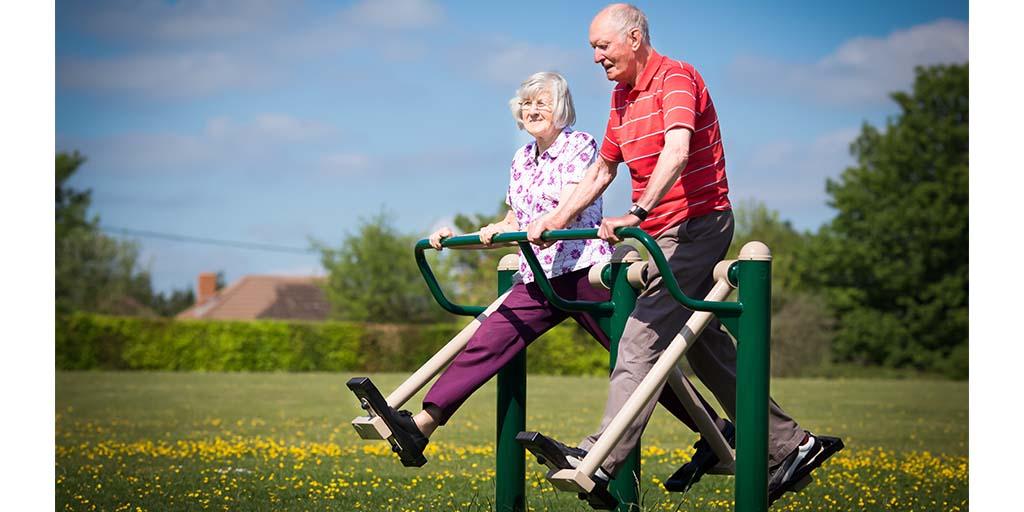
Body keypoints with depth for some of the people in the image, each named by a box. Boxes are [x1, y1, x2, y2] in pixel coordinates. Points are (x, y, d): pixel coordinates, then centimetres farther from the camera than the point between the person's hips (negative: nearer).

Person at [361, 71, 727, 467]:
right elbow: (514, 225, 25)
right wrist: (457, 238, 13)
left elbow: (567, 212, -17)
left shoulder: (580, 145, -3)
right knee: (487, 343, -8)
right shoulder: (522, 159, 18)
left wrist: (505, 230, -31)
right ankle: (423, 424, -15)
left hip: (583, 270, -6)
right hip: (538, 278, 6)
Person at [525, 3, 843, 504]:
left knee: (641, 342, -16)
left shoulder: (676, 78, -14)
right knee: (707, 347, 12)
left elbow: (677, 151, -31)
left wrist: (638, 212, -42)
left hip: (696, 224, -10)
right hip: (665, 234, 10)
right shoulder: (622, 96, 15)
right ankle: (789, 445, 19)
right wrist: (556, 218, 12)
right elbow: (601, 170, 23)